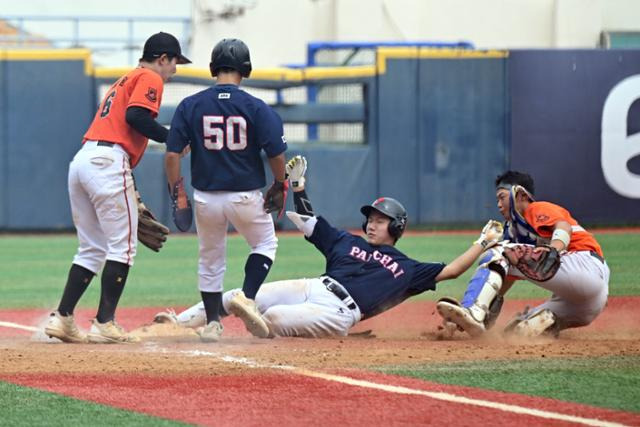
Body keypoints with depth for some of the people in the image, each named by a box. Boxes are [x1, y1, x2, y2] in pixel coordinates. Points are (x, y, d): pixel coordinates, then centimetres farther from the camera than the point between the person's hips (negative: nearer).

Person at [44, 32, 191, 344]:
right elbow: (135, 116, -16)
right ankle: (104, 324, -7)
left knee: (92, 248, 14)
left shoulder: (124, 81, 30)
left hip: (81, 161, 9)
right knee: (123, 245, -4)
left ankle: (62, 318, 9)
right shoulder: (150, 79, 3)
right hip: (108, 163, -9)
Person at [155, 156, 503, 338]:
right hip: (311, 288, 2)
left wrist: (484, 242, 9)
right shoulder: (347, 242, 26)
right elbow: (307, 221, 25)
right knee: (237, 297, -11)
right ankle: (176, 325, -11)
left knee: (273, 318, -31)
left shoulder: (407, 269, 16)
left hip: (337, 312, -2)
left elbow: (450, 271, 11)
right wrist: (297, 185, 16)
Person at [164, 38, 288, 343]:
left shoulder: (190, 106, -4)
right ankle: (247, 297, 1)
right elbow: (276, 153, -11)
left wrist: (176, 191, 2)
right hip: (246, 196, -2)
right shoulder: (256, 108, -8)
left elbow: (172, 153, -7)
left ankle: (212, 322, 16)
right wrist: (279, 186, 5)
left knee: (210, 259, 19)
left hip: (206, 197, 2)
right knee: (265, 244, 22)